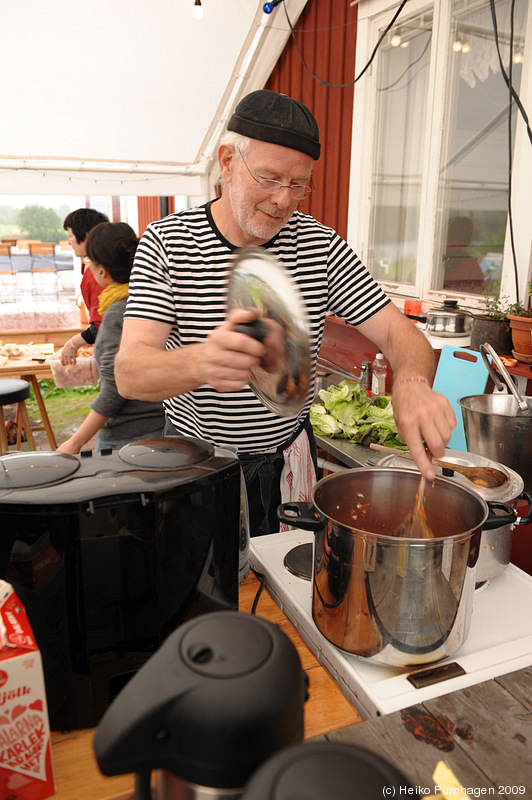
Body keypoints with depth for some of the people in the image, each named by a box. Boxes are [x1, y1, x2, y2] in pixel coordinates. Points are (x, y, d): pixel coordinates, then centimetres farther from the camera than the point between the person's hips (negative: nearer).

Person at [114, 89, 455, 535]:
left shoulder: (321, 246, -6)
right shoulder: (166, 243, -13)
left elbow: (400, 333, -9)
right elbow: (129, 373, -24)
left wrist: (412, 383, -34)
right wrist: (198, 362, -47)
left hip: (288, 461, 2)